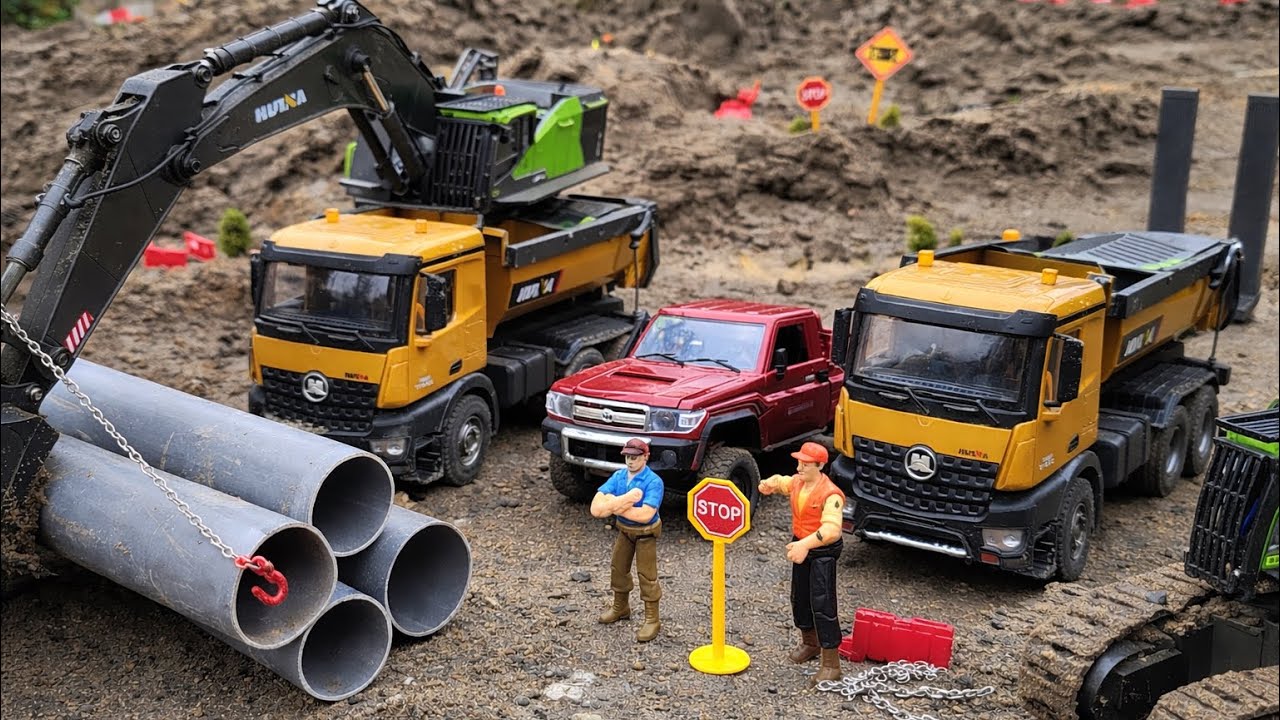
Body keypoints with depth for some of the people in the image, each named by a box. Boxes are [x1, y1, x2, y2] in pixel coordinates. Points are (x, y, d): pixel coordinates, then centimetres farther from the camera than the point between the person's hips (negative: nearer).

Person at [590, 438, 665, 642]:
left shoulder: (653, 482, -24)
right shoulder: (618, 476, -6)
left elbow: (645, 514, -35)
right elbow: (596, 507, -12)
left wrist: (615, 506, -27)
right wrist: (623, 500, -28)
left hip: (646, 533, -6)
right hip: (624, 530, 6)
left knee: (647, 576, -1)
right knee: (619, 569, 20)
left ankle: (652, 620, 12)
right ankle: (620, 608, 41)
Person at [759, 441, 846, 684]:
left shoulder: (830, 494, -26)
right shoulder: (797, 482, -1)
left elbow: (831, 529, -38)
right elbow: (781, 482, 23)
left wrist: (806, 544, -50)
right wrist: (769, 484, -2)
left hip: (823, 552, -8)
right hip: (801, 547, 9)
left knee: (822, 605, -12)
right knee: (799, 598, 20)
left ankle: (831, 663, -7)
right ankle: (810, 643, 43)